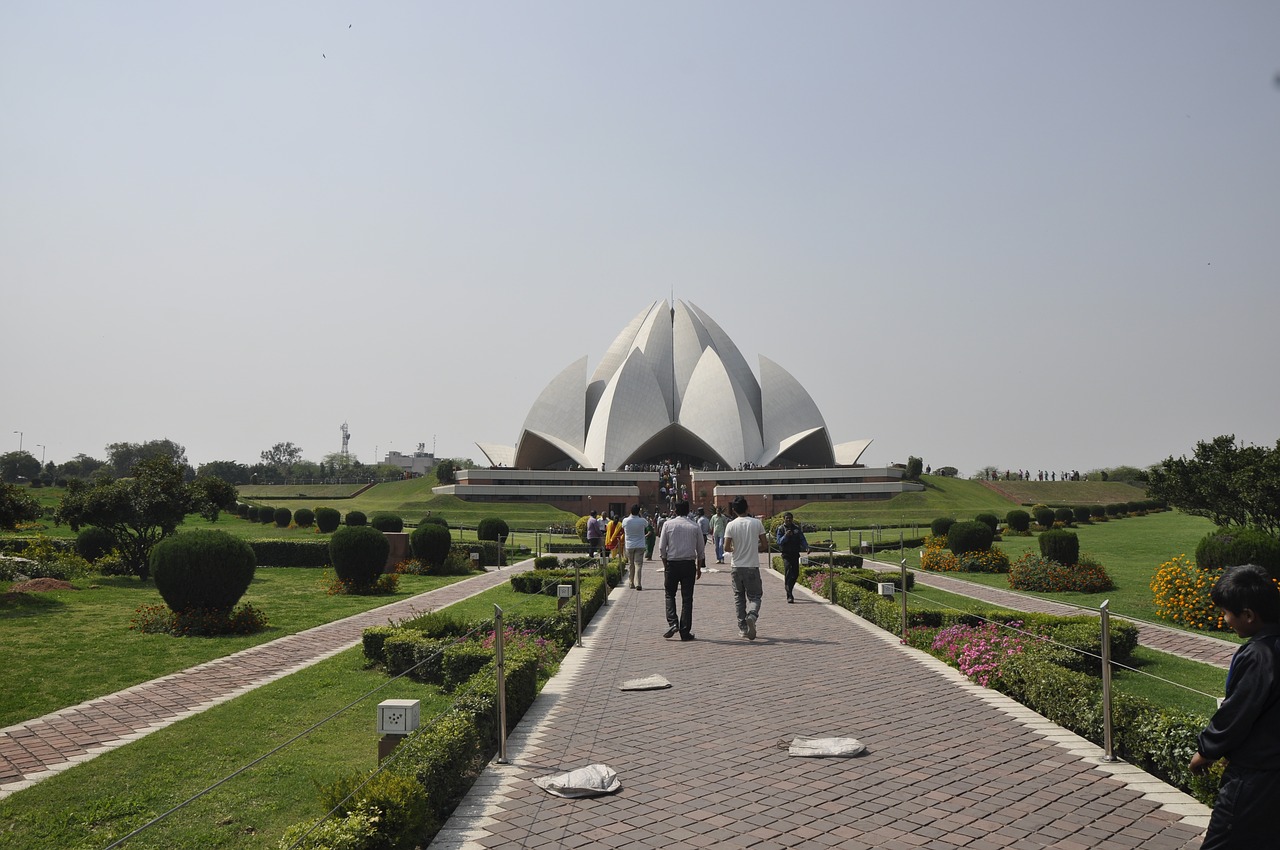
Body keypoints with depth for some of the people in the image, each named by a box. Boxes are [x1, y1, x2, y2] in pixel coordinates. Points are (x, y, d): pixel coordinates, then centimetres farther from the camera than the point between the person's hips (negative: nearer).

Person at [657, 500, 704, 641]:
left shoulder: (668, 524, -1)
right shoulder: (695, 526, 2)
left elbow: (662, 547, -2)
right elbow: (700, 550, 6)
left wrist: (665, 565, 8)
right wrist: (699, 568, 17)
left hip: (672, 563, -1)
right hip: (689, 564, 1)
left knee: (670, 595, 14)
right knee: (687, 598, 4)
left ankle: (672, 623, -5)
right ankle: (685, 632, 4)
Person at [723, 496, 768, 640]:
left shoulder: (731, 525, -6)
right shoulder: (757, 523, -4)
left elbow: (726, 548, -9)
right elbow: (765, 545, 0)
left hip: (737, 567, 1)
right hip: (753, 566, -1)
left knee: (739, 597, 12)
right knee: (754, 596, 7)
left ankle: (743, 628, 13)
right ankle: (752, 616, -23)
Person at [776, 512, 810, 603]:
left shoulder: (797, 528, 8)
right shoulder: (781, 529, 0)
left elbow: (802, 539, 5)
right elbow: (779, 542, -7)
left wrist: (806, 547, -13)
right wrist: (786, 536, -24)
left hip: (795, 554, 4)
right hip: (786, 555, -4)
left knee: (796, 574, 7)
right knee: (788, 574, -13)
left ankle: (789, 591, 30)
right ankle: (789, 596, -14)